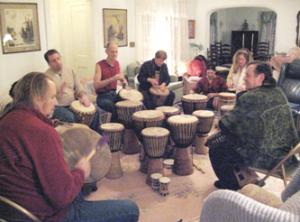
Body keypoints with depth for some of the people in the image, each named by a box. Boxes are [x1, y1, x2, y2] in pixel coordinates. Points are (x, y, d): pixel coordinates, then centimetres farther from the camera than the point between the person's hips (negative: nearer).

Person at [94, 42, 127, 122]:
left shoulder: (117, 63, 7)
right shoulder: (100, 65, -11)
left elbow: (122, 78, 20)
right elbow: (96, 85, -21)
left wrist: (124, 82, -5)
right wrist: (113, 79, -27)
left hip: (114, 94, 6)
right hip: (103, 96, -6)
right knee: (115, 108, -31)